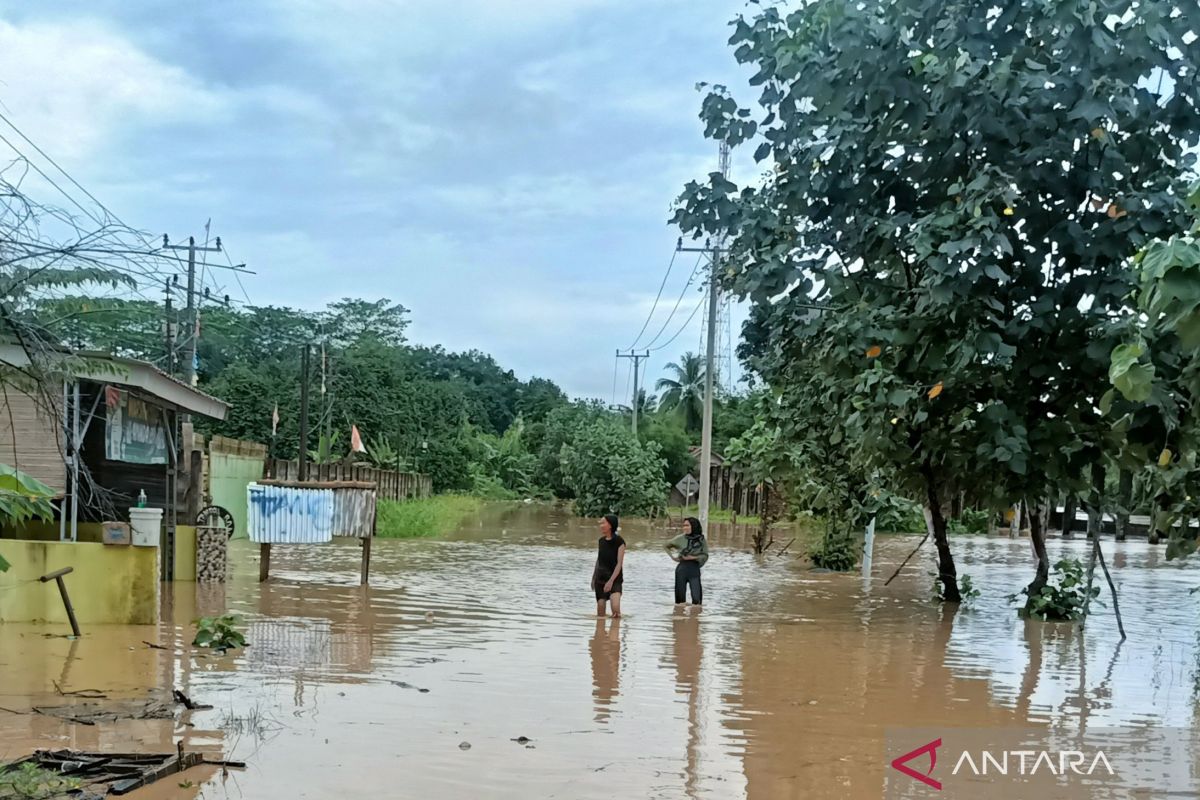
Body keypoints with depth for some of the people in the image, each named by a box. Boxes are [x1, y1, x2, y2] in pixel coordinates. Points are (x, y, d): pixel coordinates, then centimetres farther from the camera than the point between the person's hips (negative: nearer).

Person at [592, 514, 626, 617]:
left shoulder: (619, 542, -11)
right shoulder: (601, 541, 7)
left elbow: (619, 563, -14)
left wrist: (611, 581, -21)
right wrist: (593, 578, 16)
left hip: (615, 579, -5)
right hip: (600, 578, 5)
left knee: (615, 608, -22)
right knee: (600, 610, 3)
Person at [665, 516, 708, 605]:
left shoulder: (701, 539, -2)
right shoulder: (681, 538, -1)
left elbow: (705, 556, 2)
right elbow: (667, 546, 14)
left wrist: (693, 557, -12)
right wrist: (672, 557, 3)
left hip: (694, 569, -1)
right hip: (682, 568, 1)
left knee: (696, 598, -8)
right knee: (680, 595, 5)